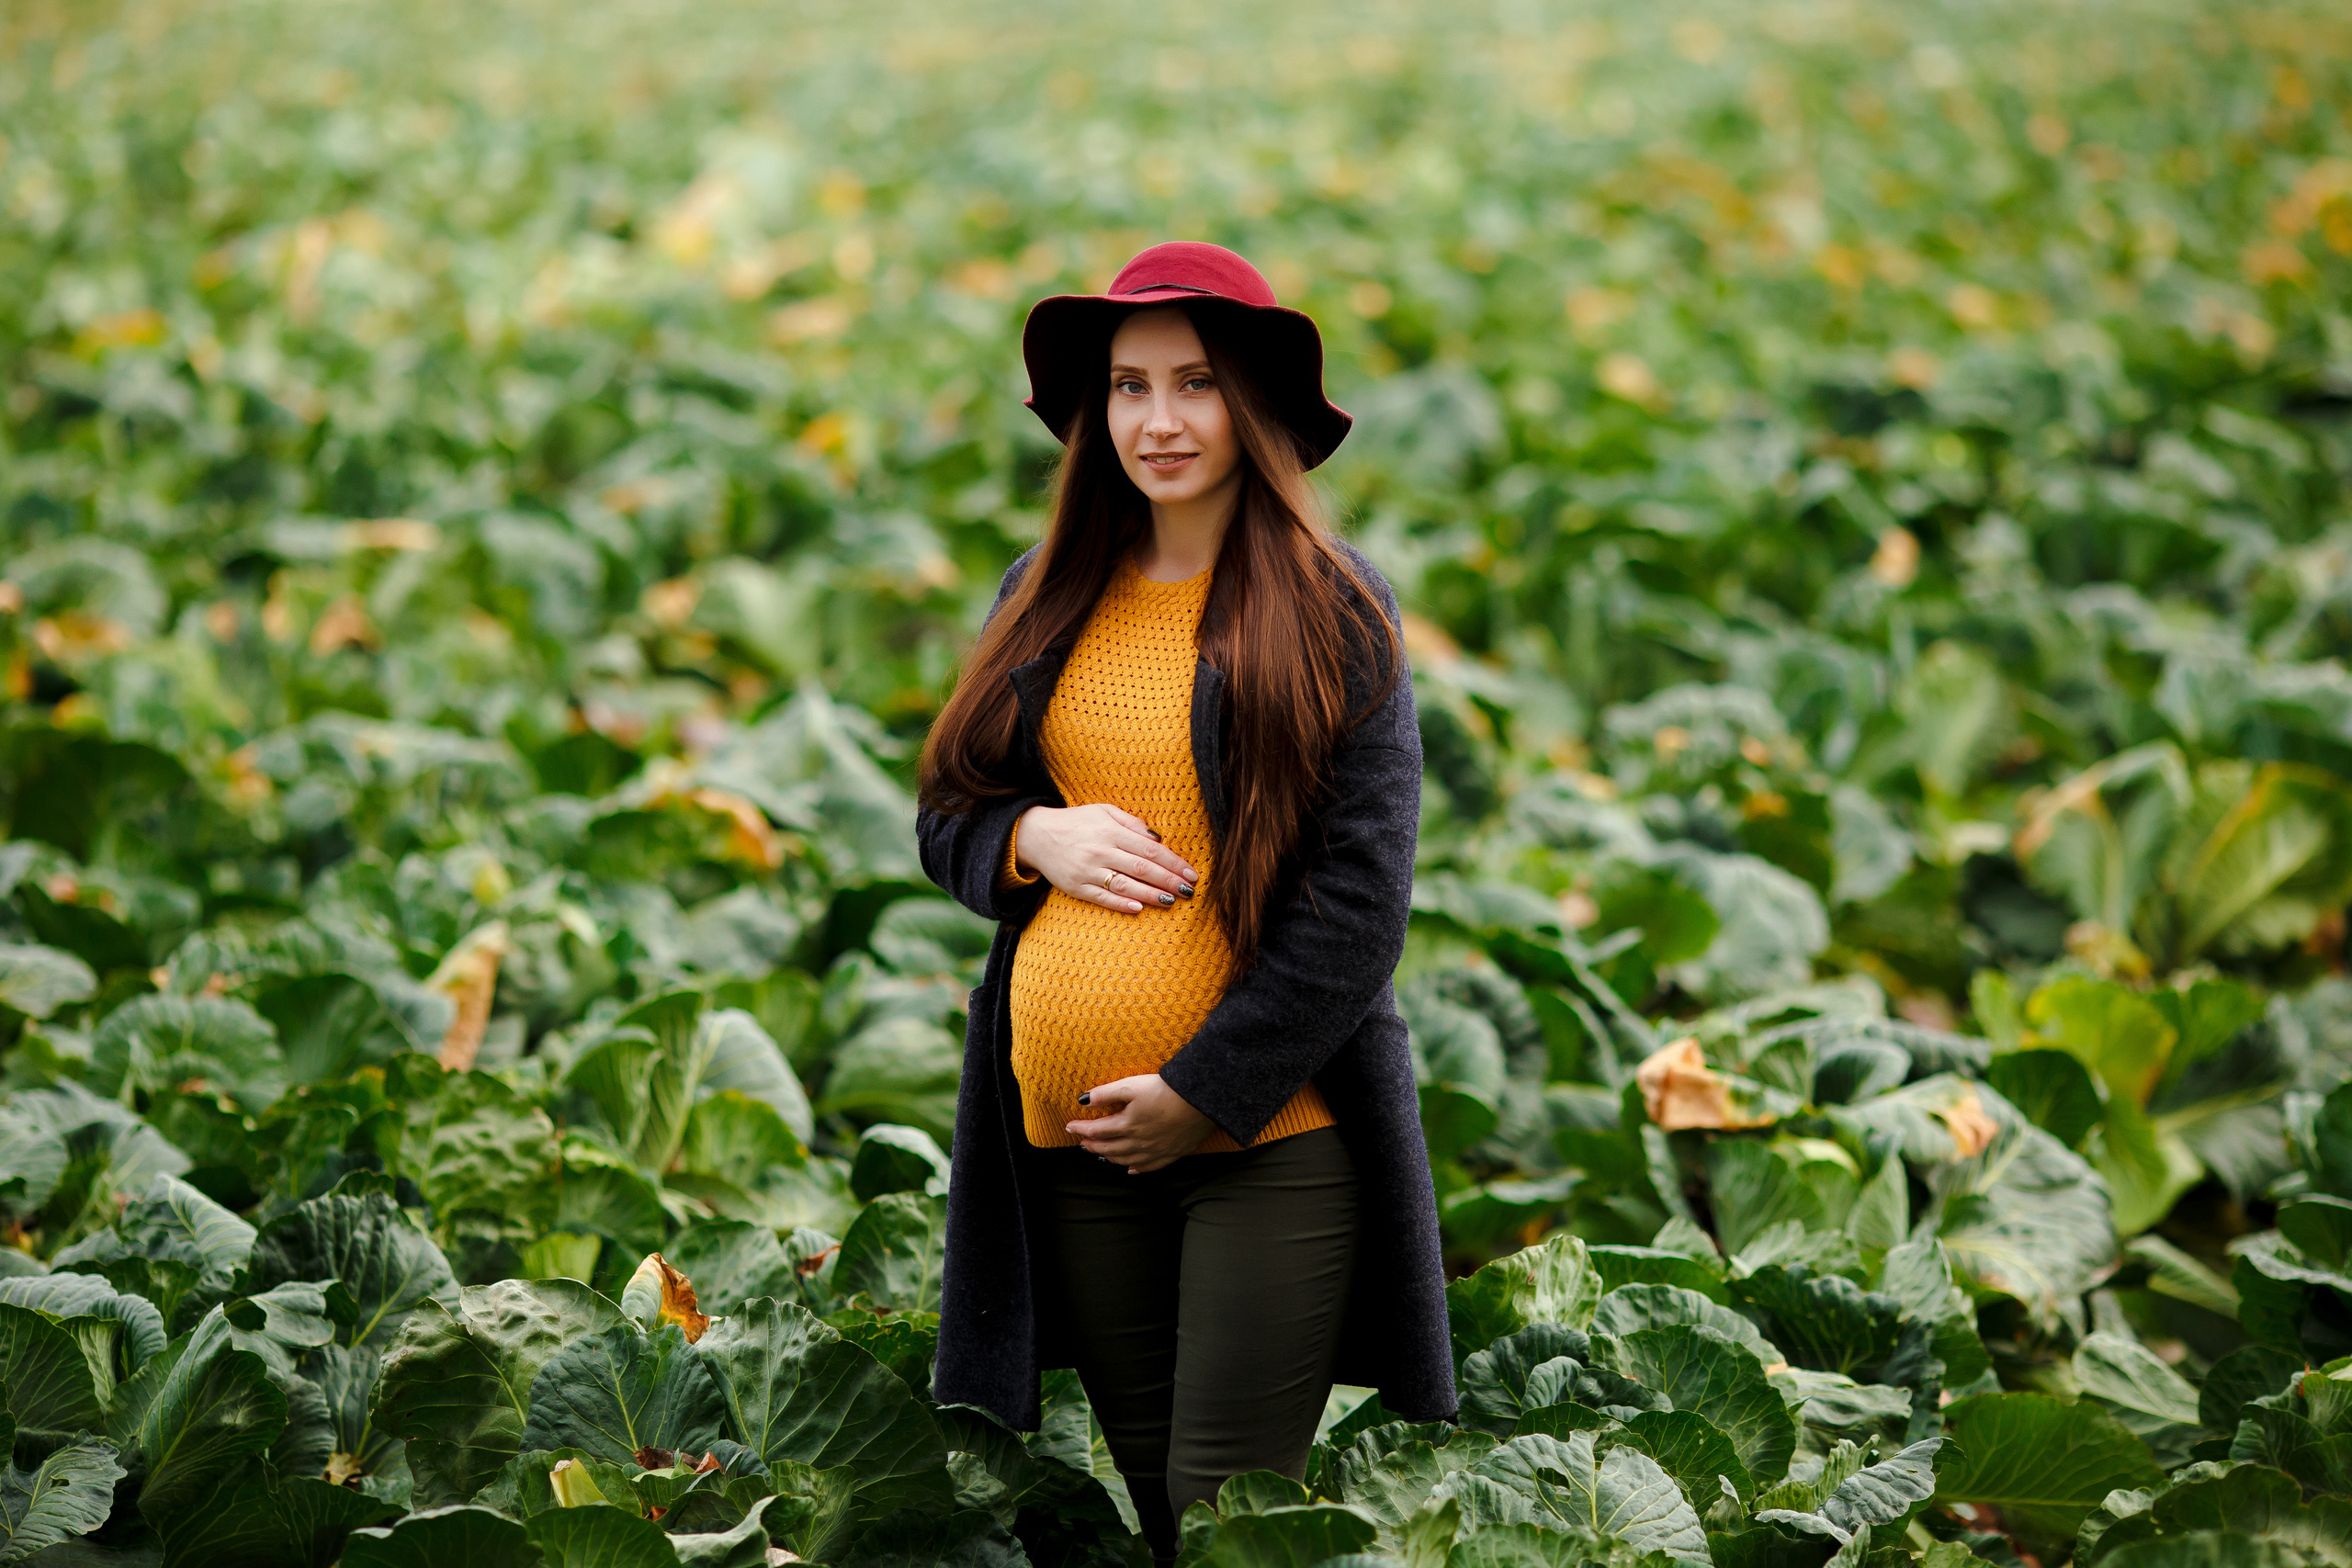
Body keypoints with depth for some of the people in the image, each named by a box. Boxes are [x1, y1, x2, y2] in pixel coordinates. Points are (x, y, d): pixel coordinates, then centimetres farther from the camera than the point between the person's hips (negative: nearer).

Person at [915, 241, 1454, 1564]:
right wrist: (1035, 838, -7)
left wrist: (1202, 1093, -12)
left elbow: (1361, 896, -9)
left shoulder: (1333, 609, -5)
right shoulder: (1047, 599, 10)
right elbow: (946, 819, 17)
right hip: (1070, 1146, 5)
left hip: (1274, 1141, -4)